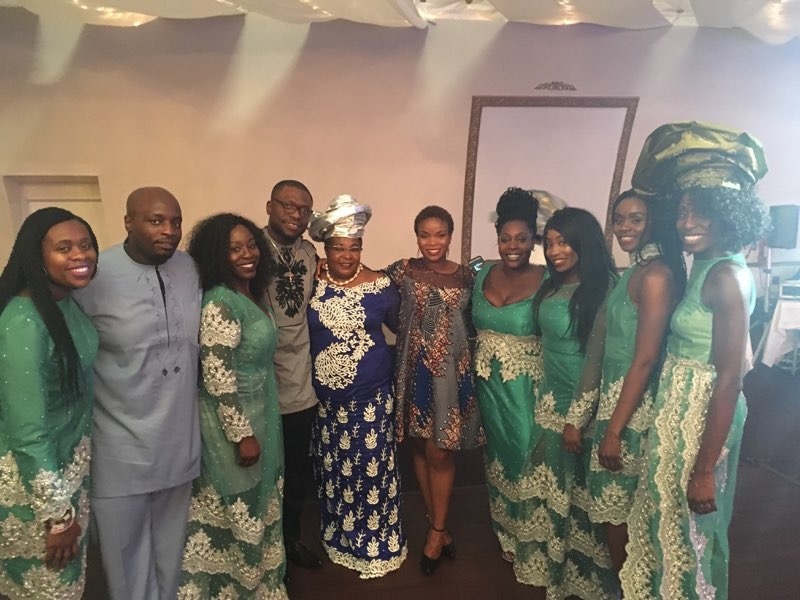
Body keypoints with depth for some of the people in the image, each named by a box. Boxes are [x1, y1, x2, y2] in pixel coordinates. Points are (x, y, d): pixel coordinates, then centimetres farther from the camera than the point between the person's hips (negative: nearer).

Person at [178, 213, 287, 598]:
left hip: (260, 415, 9)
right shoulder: (220, 303, -23)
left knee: (255, 504, 23)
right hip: (234, 423, -9)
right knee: (236, 510, 10)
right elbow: (217, 379, -25)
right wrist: (243, 435, -20)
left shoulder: (252, 294, 5)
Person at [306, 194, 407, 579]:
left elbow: (401, 325, 7)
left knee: (371, 470, 7)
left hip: (371, 397, -2)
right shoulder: (311, 286, -3)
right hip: (325, 398, 2)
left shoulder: (380, 286, -7)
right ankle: (339, 539, 39)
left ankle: (376, 544, 29)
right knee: (333, 470, 17)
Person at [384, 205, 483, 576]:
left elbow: (473, 324, 7)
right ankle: (438, 527, 31)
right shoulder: (402, 271, -4)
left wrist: (473, 362, 4)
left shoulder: (466, 276, 0)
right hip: (415, 370, 1)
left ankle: (436, 532, 24)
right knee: (420, 449, 12)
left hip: (452, 372, 0)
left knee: (440, 454, 3)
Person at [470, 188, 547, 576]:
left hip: (525, 389, -4)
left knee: (525, 459, 6)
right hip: (488, 385, 5)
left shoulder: (546, 282, -13)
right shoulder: (482, 275, 1)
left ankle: (527, 544, 30)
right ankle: (505, 535, 40)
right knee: (497, 457, 18)